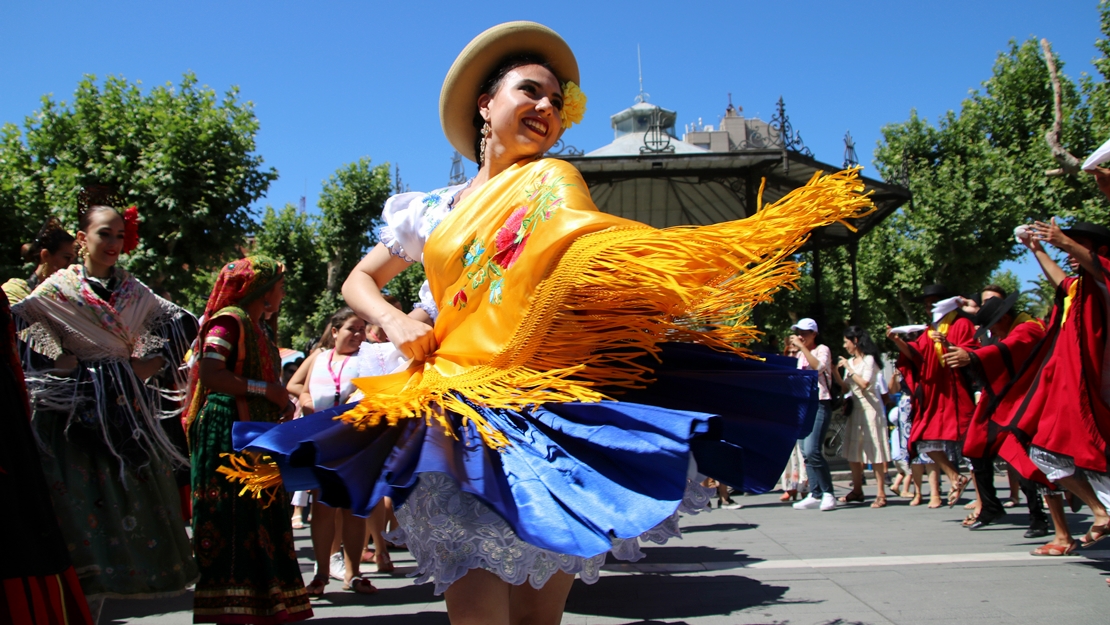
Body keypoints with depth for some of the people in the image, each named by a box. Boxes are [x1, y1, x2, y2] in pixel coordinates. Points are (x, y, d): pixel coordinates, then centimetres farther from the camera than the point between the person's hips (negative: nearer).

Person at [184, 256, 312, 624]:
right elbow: (209, 374, -20)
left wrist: (282, 402, 6)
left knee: (262, 516, 7)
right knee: (232, 516, -8)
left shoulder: (260, 328, 21)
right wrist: (267, 390, -15)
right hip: (228, 431, -9)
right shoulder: (229, 319, -8)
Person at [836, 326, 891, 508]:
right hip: (855, 409, 8)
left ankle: (881, 494, -7)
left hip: (869, 407, -8)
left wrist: (849, 369, -12)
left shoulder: (869, 359, -6)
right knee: (853, 452, 8)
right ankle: (857, 490, 17)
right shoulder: (850, 362, 14)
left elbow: (864, 383, -19)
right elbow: (846, 388, 11)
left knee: (874, 452, -8)